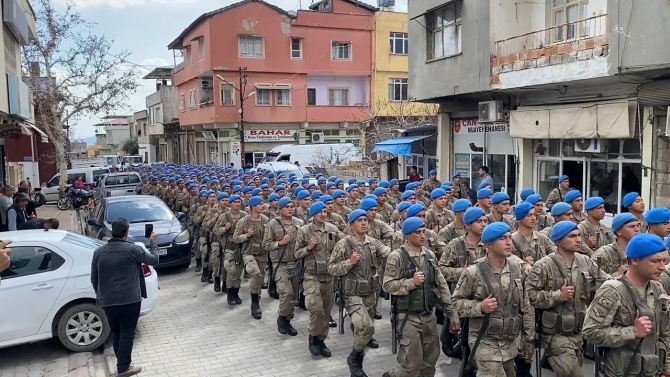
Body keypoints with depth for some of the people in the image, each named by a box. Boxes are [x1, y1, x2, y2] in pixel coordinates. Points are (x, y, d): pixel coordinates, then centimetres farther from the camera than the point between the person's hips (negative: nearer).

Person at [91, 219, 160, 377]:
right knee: (127, 333, 5)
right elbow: (154, 260, -1)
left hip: (108, 301, 5)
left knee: (116, 333, 18)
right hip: (129, 299, -5)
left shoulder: (98, 252, 3)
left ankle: (122, 363, 28)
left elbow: (94, 279, 10)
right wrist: (153, 242, 14)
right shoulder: (132, 249, -12)